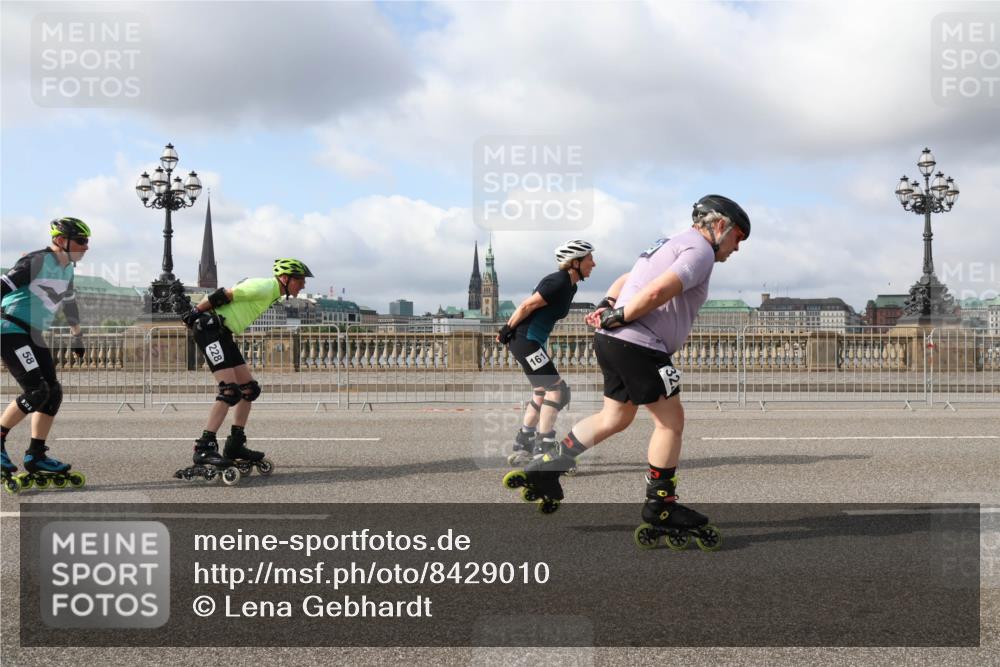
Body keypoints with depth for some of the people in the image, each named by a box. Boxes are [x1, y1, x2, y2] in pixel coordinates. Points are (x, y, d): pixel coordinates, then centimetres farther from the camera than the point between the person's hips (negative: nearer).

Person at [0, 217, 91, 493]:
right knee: (37, 391, -18)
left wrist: (77, 336, 34)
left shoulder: (67, 269, 12)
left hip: (34, 335, 9)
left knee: (54, 393, 2)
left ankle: (35, 456, 8)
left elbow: (70, 303, 27)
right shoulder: (37, 261, -16)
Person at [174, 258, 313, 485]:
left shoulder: (271, 294, 16)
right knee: (230, 391, -19)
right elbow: (223, 295, -16)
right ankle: (204, 448, -18)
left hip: (222, 333, 10)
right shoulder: (264, 287, -16)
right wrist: (195, 312, -9)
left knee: (249, 388, 8)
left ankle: (235, 445, 14)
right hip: (209, 328, -10)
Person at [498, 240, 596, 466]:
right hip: (524, 340, -10)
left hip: (534, 342, 10)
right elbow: (527, 306, -18)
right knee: (557, 389, -11)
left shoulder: (569, 286, 11)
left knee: (543, 393, 15)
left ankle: (522, 446, 23)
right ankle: (543, 448, -9)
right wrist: (507, 330, -10)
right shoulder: (558, 283, -20)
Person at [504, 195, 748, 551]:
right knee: (670, 419, 1)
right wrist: (618, 317, -14)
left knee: (615, 418, 19)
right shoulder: (700, 249, -8)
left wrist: (606, 306, 8)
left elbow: (626, 279, 26)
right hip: (638, 345, -10)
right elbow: (658, 291, -23)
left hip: (613, 340, 10)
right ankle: (660, 510, 9)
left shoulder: (673, 246, 25)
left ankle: (544, 468, 22)